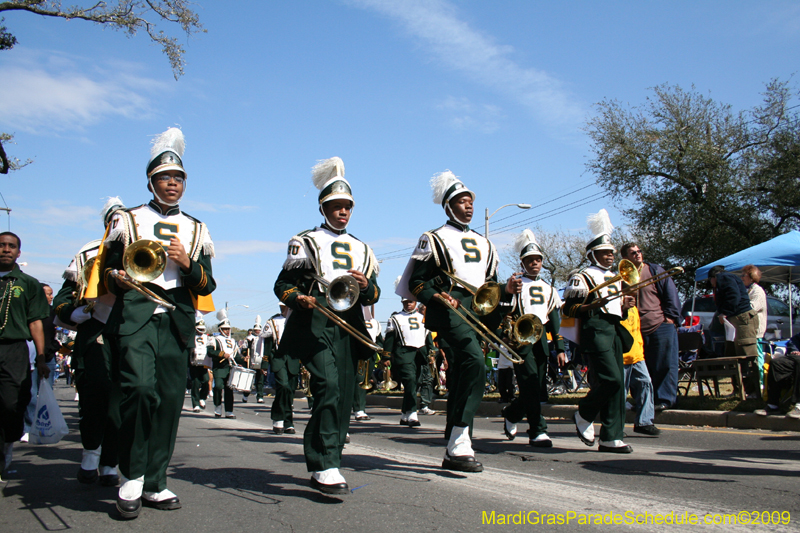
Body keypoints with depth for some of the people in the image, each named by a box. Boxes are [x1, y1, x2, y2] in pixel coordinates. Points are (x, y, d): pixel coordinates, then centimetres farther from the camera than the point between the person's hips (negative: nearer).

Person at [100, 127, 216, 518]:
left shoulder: (197, 231, 19)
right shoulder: (127, 220, 14)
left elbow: (208, 286, 14)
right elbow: (106, 272, 15)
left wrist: (188, 263, -4)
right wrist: (120, 276, -7)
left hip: (177, 320, 3)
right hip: (134, 316, -3)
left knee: (170, 398, 0)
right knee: (140, 387, -20)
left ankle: (154, 484, 10)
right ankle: (131, 477, -4)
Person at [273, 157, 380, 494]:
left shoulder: (361, 249, 23)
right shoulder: (305, 242, 9)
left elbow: (374, 294, 19)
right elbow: (283, 284, 4)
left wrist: (366, 287, -4)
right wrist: (299, 299, -17)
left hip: (350, 326, 6)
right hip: (316, 323, -6)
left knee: (344, 397, 5)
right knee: (329, 386, -22)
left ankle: (319, 467, 17)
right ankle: (326, 468, -20)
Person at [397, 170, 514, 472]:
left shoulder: (483, 244, 25)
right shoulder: (434, 240, 5)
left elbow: (490, 285, 26)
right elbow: (415, 282, -1)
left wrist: (506, 290, 4)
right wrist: (437, 297, -20)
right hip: (450, 310, -7)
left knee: (461, 378, 7)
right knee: (475, 362, -27)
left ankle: (454, 452, 13)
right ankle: (459, 442, -26)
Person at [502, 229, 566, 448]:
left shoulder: (549, 289, 16)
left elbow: (555, 321, 15)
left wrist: (560, 349, 10)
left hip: (541, 341, 5)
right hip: (521, 341, -5)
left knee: (538, 387, 7)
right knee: (530, 387, -11)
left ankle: (510, 414, 30)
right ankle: (538, 432, -6)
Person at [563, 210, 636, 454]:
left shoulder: (615, 279, 26)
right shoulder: (583, 276, 0)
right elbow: (567, 308, -7)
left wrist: (625, 307, 9)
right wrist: (592, 306, -21)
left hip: (614, 331, 8)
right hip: (595, 330, -8)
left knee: (617, 384, 2)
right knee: (611, 379, -18)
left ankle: (611, 438, 5)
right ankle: (584, 414, 6)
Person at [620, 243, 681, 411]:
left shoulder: (655, 270, 5)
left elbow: (670, 293, 2)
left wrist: (671, 316, -5)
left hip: (661, 326, -3)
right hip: (637, 330, 3)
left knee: (664, 365, -2)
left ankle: (665, 399, 5)